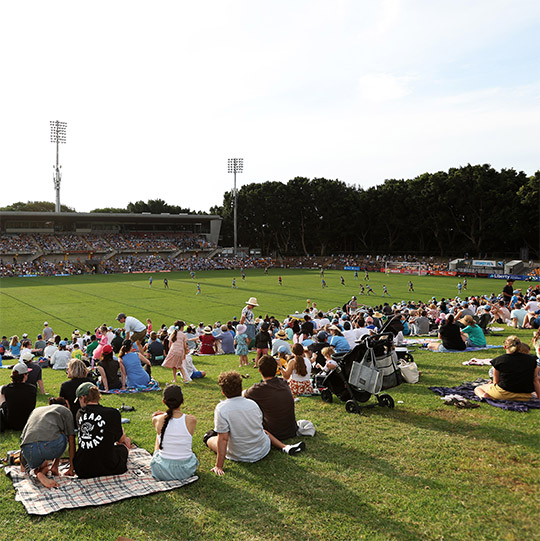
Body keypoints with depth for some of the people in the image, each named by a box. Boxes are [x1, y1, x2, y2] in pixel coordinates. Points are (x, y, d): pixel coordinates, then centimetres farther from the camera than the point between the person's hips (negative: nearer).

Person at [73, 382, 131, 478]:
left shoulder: (80, 414, -1)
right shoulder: (113, 413, -12)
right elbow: (121, 439, 6)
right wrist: (126, 440, 33)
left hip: (81, 471, 4)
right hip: (106, 469, -4)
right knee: (125, 443, 28)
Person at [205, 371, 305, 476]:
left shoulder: (221, 409, -20)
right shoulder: (253, 403, -5)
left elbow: (223, 439, -21)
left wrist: (219, 466, -16)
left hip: (239, 456, -2)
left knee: (209, 437, 17)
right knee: (263, 431, 37)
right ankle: (286, 448, 20)